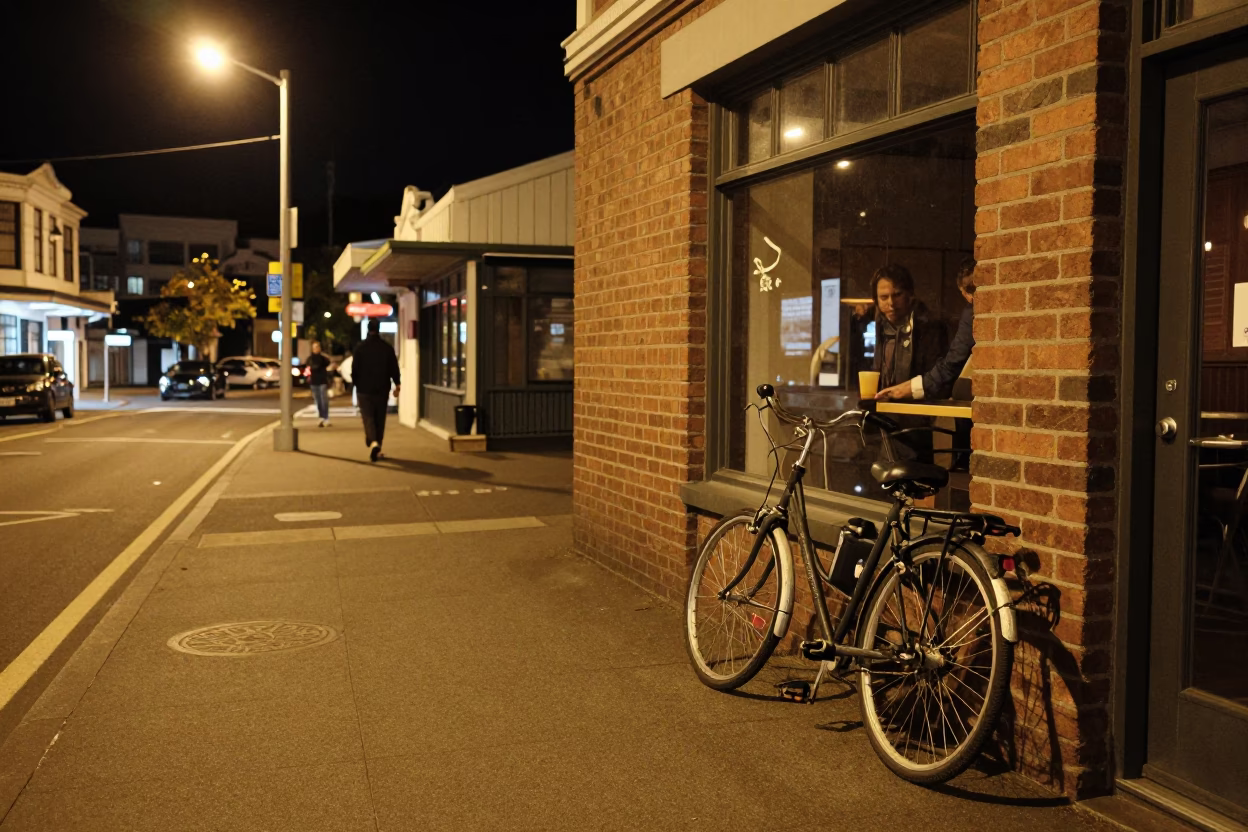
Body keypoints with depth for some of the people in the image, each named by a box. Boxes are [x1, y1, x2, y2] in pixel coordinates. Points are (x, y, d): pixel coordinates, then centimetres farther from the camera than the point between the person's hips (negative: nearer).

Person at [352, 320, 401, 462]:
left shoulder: (360, 347, -4)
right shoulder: (387, 348, -2)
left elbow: (354, 369, -2)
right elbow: (394, 368, -2)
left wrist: (356, 383, 15)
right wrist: (397, 385, 6)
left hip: (364, 390, -1)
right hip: (382, 390, 1)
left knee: (368, 417, 0)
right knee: (380, 419, 10)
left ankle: (373, 442, -26)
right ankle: (377, 450, 12)